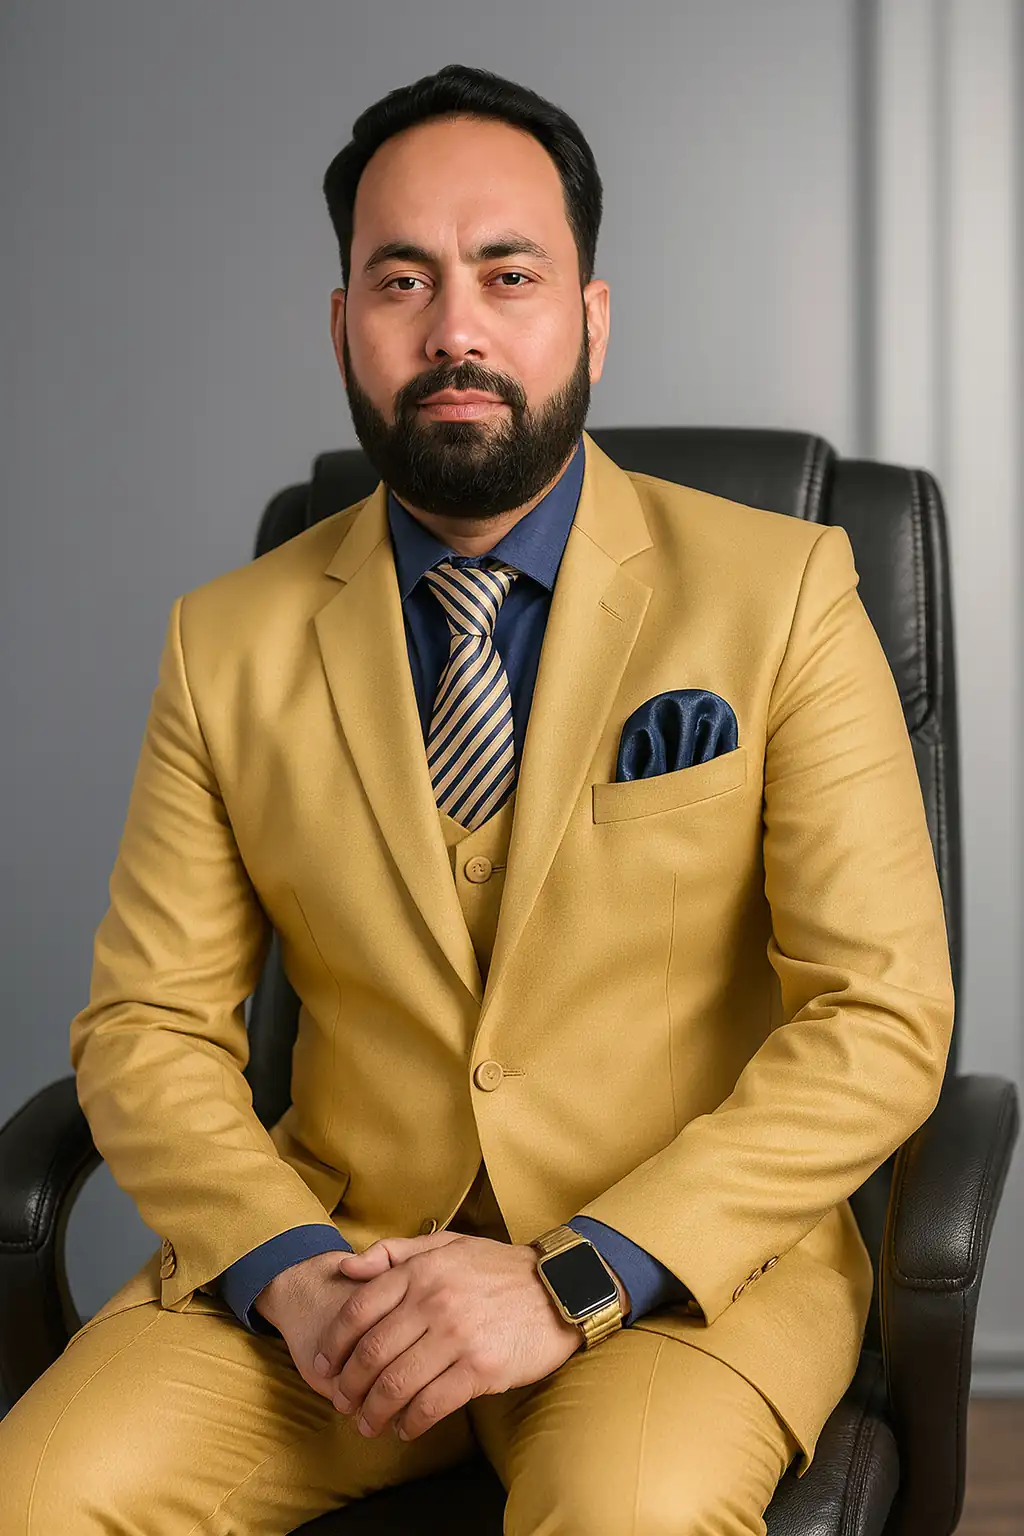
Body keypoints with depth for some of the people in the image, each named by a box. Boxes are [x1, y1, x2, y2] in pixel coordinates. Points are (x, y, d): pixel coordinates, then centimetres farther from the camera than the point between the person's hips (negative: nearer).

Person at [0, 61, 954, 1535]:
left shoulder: (782, 595, -4)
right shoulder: (229, 642, 5)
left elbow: (882, 1020, -8)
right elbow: (148, 1026, 5)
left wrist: (576, 1281, -18)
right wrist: (286, 1270, -14)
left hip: (681, 1259, -2)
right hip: (342, 1251, 3)